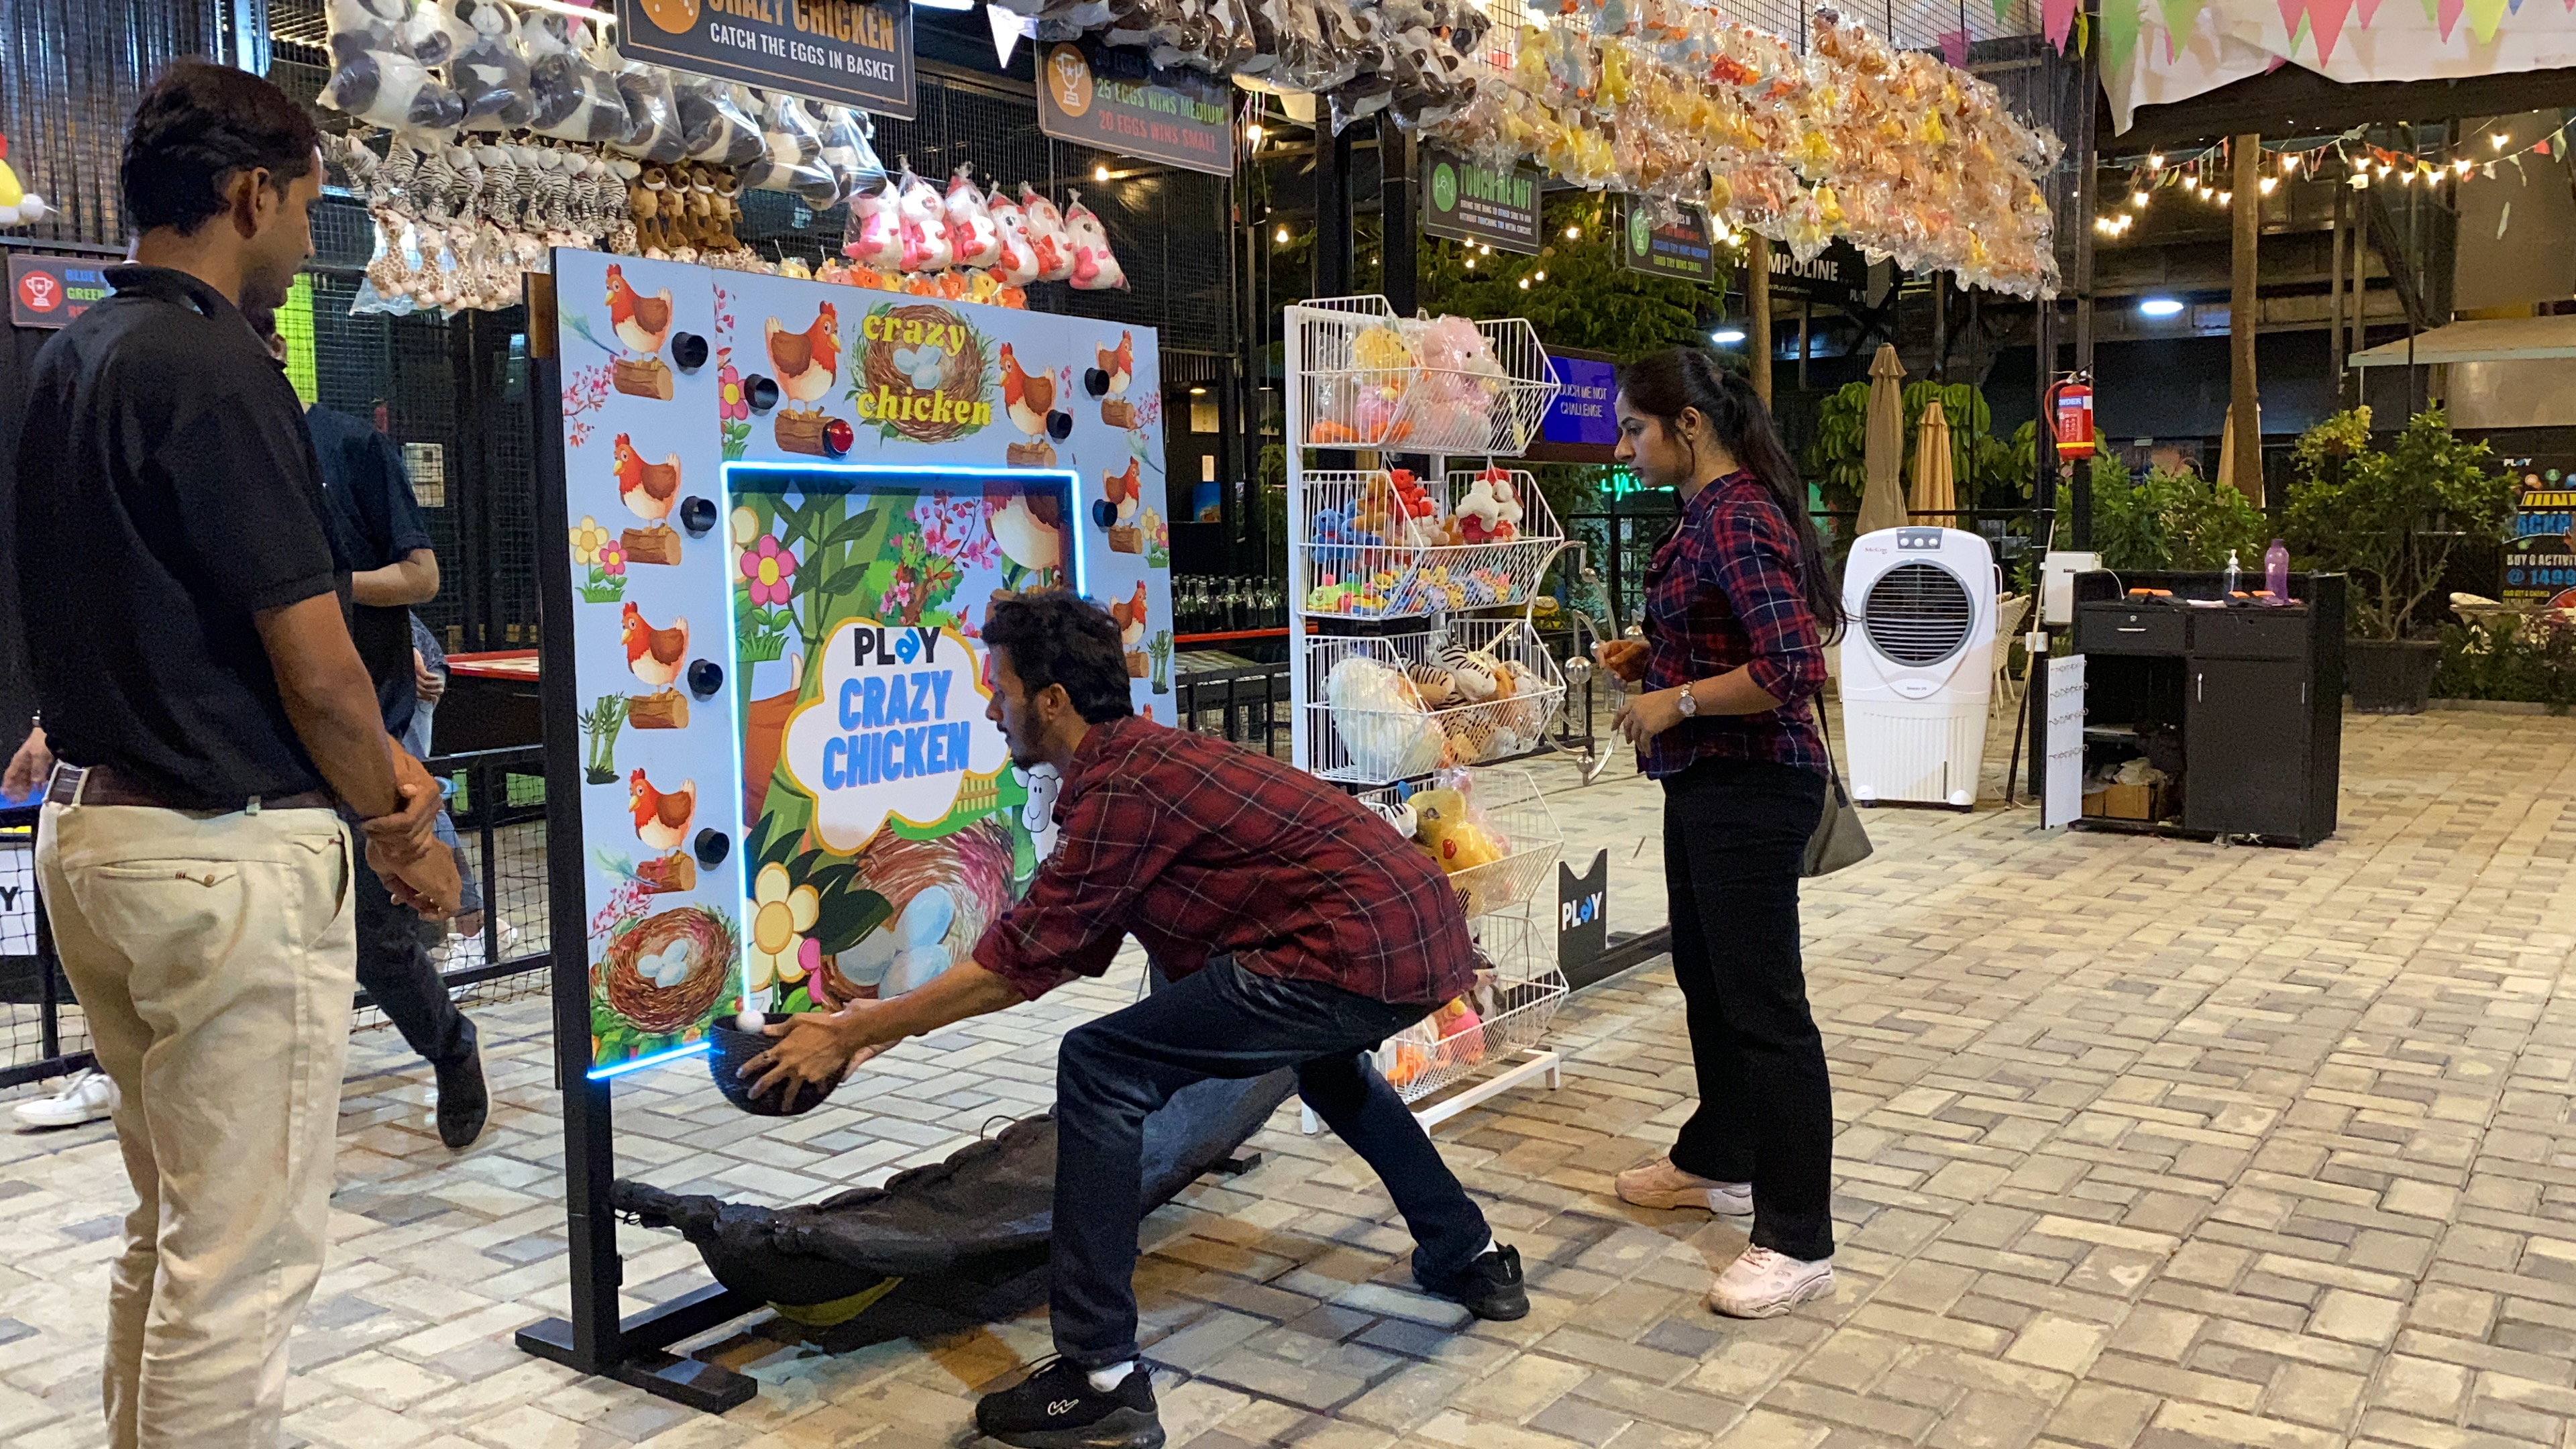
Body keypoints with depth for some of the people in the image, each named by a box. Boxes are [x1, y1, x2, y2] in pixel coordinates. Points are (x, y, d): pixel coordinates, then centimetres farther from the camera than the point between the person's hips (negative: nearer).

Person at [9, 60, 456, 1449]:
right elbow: (314, 664, -18)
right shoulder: (214, 371, -17)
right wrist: (400, 831, -2)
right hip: (227, 853, -10)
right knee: (241, 1257, 1)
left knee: (169, 1224, 22)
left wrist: (369, 764, 12)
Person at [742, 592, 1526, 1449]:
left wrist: (848, 1037, -1)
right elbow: (1061, 957, 21)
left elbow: (1014, 965, -10)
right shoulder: (1139, 757, 18)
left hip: (1356, 953, -11)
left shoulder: (1124, 789, -12)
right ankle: (1468, 1259, 47)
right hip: (1427, 939, 11)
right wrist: (887, 1024, 22)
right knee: (1322, 1054, 41)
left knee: (1101, 1072, -8)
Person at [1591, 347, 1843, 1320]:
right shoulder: (1705, 513, 13)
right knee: (1707, 977, 22)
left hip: (1752, 790, -11)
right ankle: (1720, 1161, 40)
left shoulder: (1740, 519, -19)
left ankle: (1798, 1241, 3)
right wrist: (1648, 659, 10)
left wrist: (1677, 701, -19)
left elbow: (1792, 668, -27)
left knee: (1764, 1004, -6)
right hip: (1708, 783, 11)